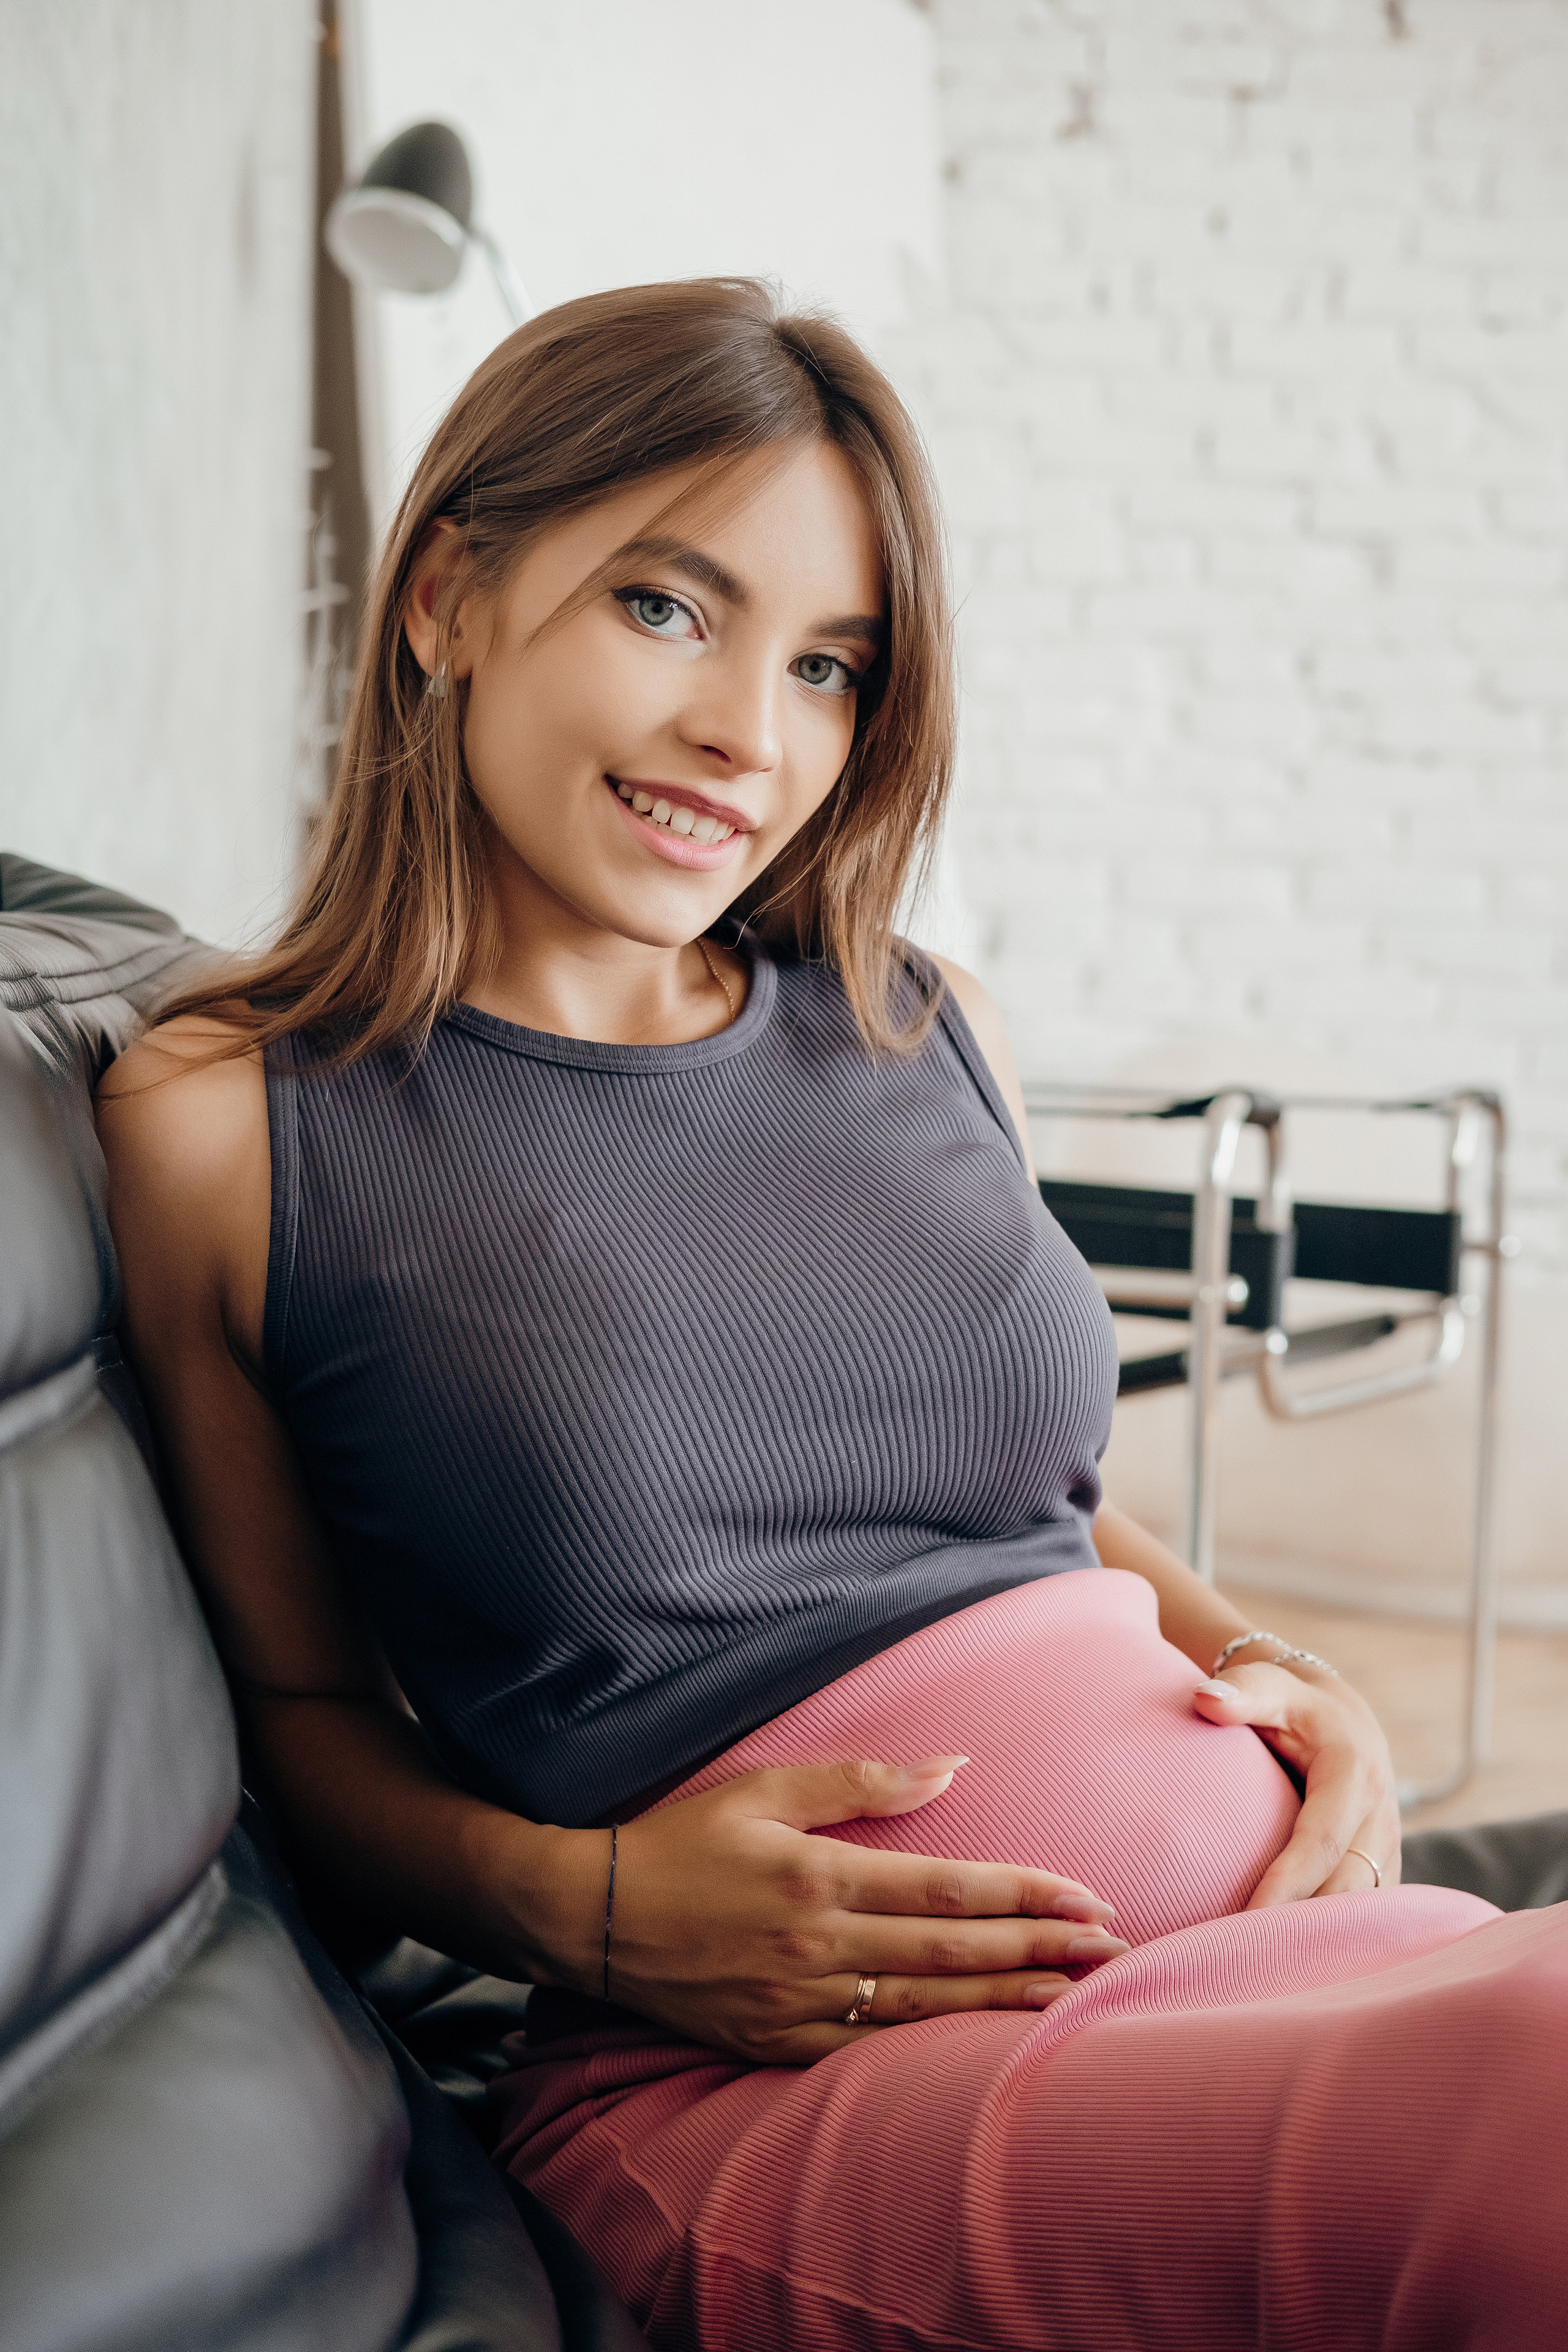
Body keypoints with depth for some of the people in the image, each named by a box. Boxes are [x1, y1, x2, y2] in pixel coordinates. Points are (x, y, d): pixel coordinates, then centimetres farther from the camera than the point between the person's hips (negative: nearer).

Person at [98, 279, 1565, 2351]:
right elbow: (299, 1697, 8)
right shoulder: (223, 1126, 3)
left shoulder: (931, 1039, 14)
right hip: (761, 2079, -5)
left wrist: (1266, 1665, 6)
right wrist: (572, 1905, -10)